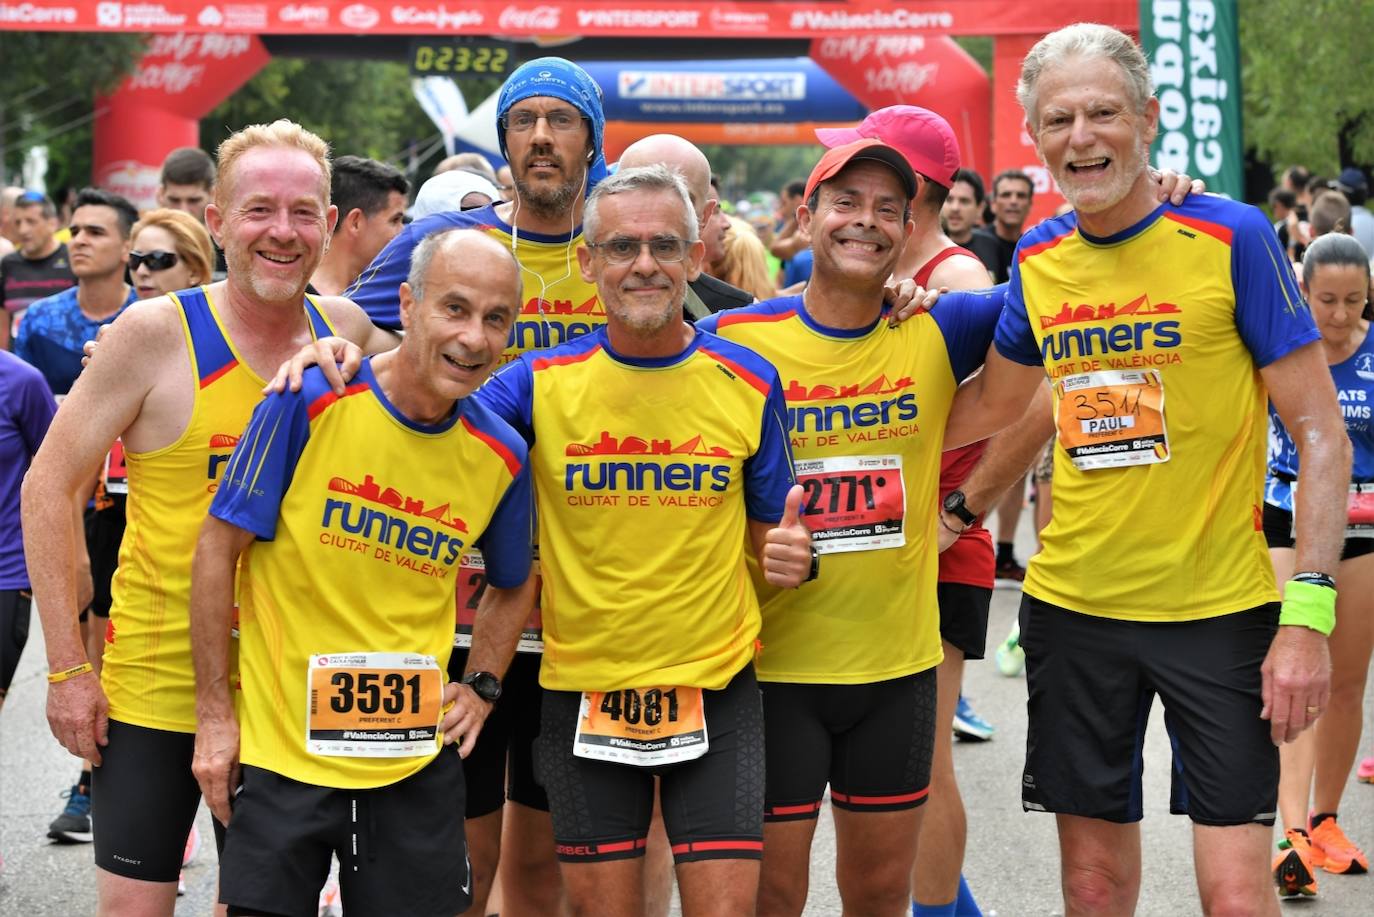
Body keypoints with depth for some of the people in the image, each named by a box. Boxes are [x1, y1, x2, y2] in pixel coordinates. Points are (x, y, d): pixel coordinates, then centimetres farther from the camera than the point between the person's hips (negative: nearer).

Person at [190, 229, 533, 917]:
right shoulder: (308, 403, -13)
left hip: (415, 759, 3)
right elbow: (218, 548, -7)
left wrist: (481, 686, 5)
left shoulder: (500, 454, -2)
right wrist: (213, 712, -7)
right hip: (280, 749, -3)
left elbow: (514, 584, 18)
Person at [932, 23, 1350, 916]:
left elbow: (1321, 433, -9)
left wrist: (1307, 613, -16)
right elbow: (993, 398, 22)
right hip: (1072, 605, 4)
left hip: (1220, 608, -4)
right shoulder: (1038, 259, 4)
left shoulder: (1232, 237, -9)